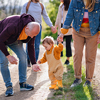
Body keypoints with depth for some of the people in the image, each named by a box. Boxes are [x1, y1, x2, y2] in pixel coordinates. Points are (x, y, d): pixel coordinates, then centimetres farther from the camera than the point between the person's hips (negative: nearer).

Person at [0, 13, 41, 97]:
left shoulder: (32, 30, -22)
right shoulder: (13, 26, -44)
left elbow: (31, 47, -10)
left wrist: (34, 63, -15)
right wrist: (8, 56, -32)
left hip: (14, 39, 5)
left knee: (23, 56, -9)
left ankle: (23, 83, 1)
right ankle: (9, 86, -4)